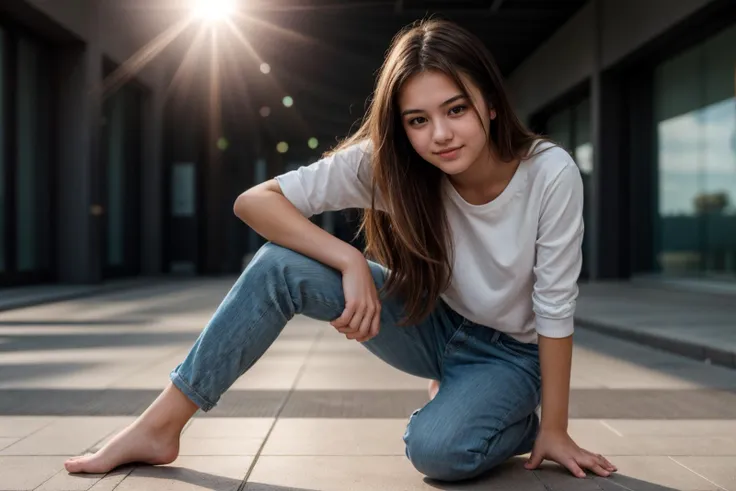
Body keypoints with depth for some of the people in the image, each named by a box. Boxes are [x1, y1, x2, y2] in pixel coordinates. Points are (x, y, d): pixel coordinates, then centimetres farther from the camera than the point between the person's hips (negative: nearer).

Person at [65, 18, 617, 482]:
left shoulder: (550, 174, -26)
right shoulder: (388, 165, -21)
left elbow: (555, 310, -19)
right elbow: (255, 200, -24)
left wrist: (553, 430, -14)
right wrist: (352, 263, -35)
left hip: (508, 354, -2)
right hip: (430, 324, 2)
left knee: (437, 449, -36)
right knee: (282, 264, -23)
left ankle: (519, 421, 1)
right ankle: (159, 428, -12)